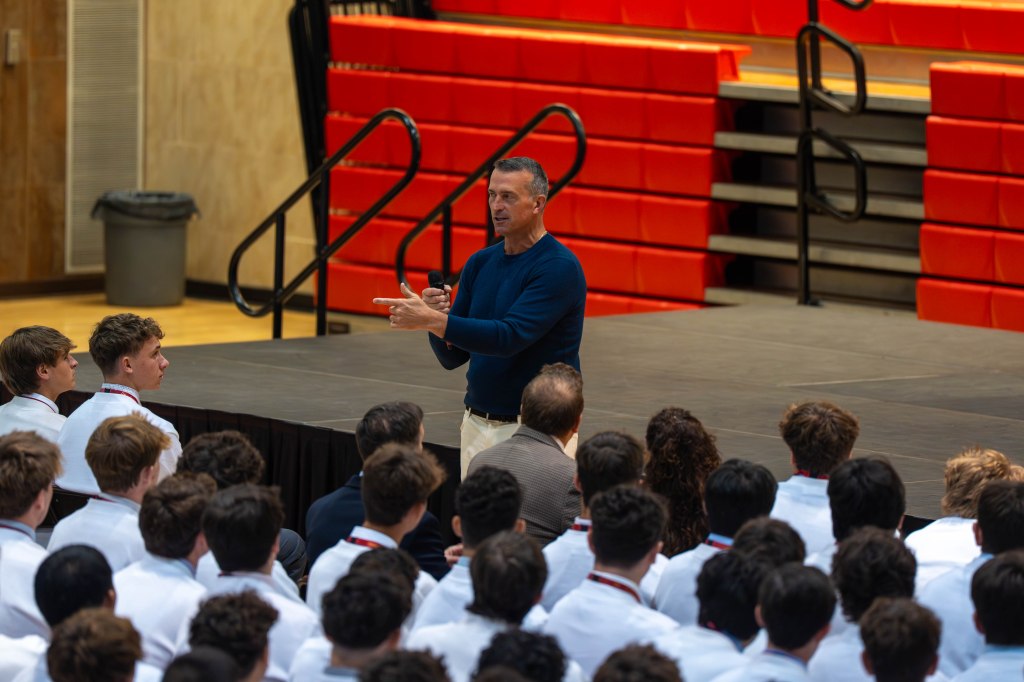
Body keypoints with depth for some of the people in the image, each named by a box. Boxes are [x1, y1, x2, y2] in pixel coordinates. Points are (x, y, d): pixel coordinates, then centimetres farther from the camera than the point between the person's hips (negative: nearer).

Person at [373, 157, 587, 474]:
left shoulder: (560, 267, -12)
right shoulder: (480, 263, 9)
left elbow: (510, 337, -23)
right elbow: (452, 357, 10)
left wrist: (431, 320, -27)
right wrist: (434, 317, -11)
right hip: (477, 425, 6)